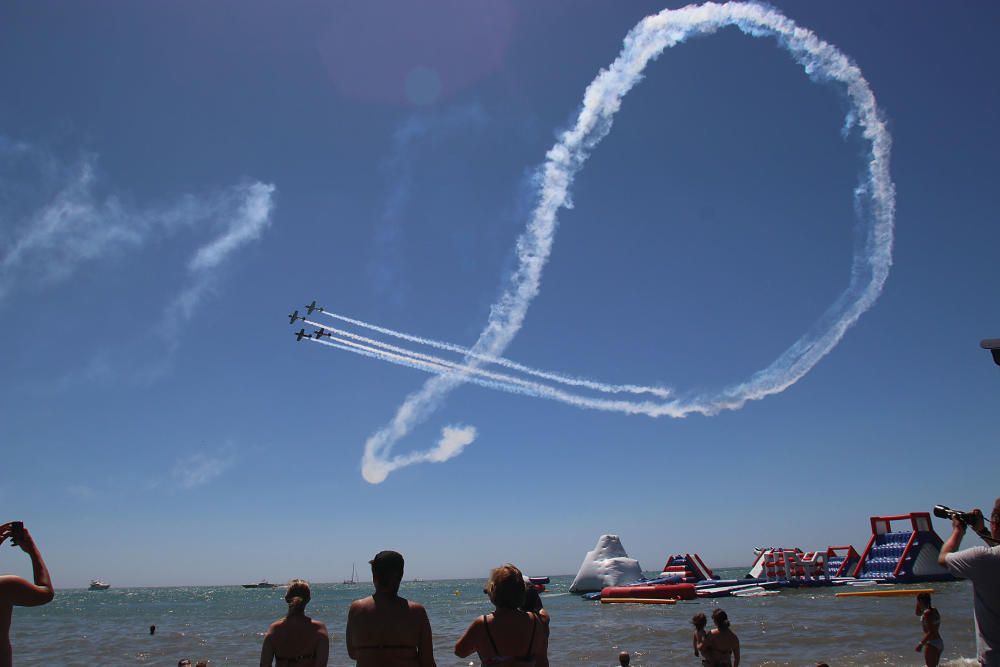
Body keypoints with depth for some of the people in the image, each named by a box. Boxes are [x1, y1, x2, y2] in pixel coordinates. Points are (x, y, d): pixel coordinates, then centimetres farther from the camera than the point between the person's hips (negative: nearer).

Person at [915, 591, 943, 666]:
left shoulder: (927, 613, -19)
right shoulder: (934, 611, 10)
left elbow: (931, 632, -24)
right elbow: (918, 613, 28)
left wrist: (921, 644, -24)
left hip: (932, 644, -10)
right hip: (939, 643, 10)